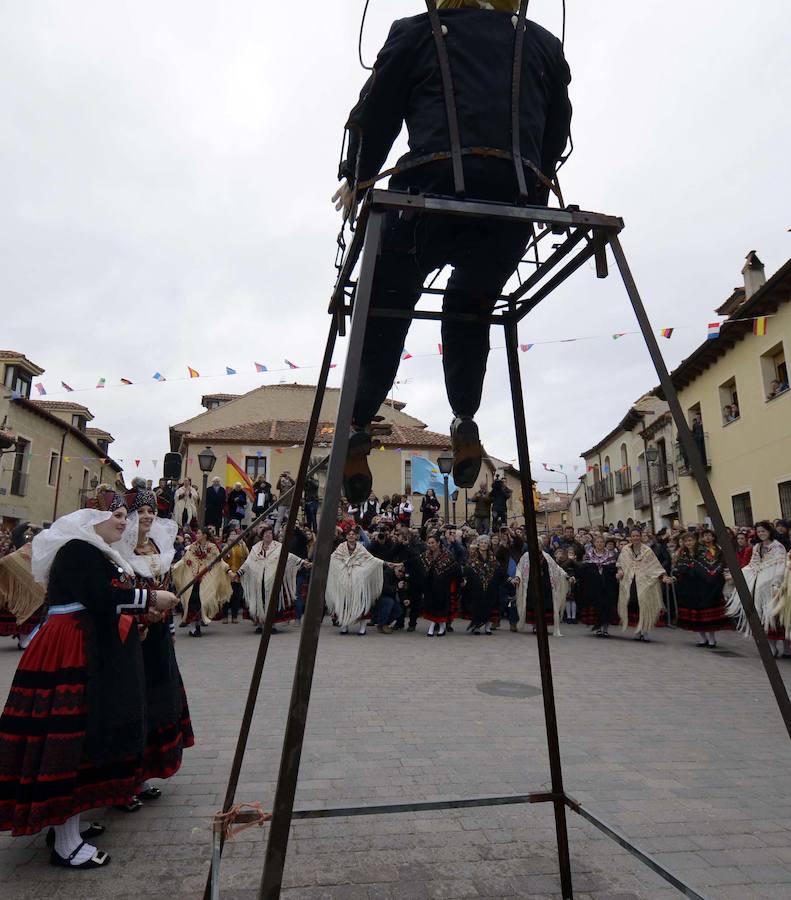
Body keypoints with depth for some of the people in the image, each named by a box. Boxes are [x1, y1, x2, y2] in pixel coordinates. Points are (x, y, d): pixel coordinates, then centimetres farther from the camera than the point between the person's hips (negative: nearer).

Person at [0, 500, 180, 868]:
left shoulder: (96, 553, 17)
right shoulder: (77, 550, -14)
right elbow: (101, 598, -25)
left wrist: (140, 611, 5)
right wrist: (151, 598, -16)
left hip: (92, 653, 11)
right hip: (72, 653, -11)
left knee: (85, 733, 16)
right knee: (69, 735, -5)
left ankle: (67, 822, 29)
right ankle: (66, 845, 4)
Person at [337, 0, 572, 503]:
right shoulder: (545, 45, 29)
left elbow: (375, 113, 19)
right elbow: (557, 131, 25)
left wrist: (355, 179, 30)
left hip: (435, 186, -2)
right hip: (519, 199, 3)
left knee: (385, 305, 11)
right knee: (471, 305, 23)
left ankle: (358, 431, 1)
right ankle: (465, 421, 8)